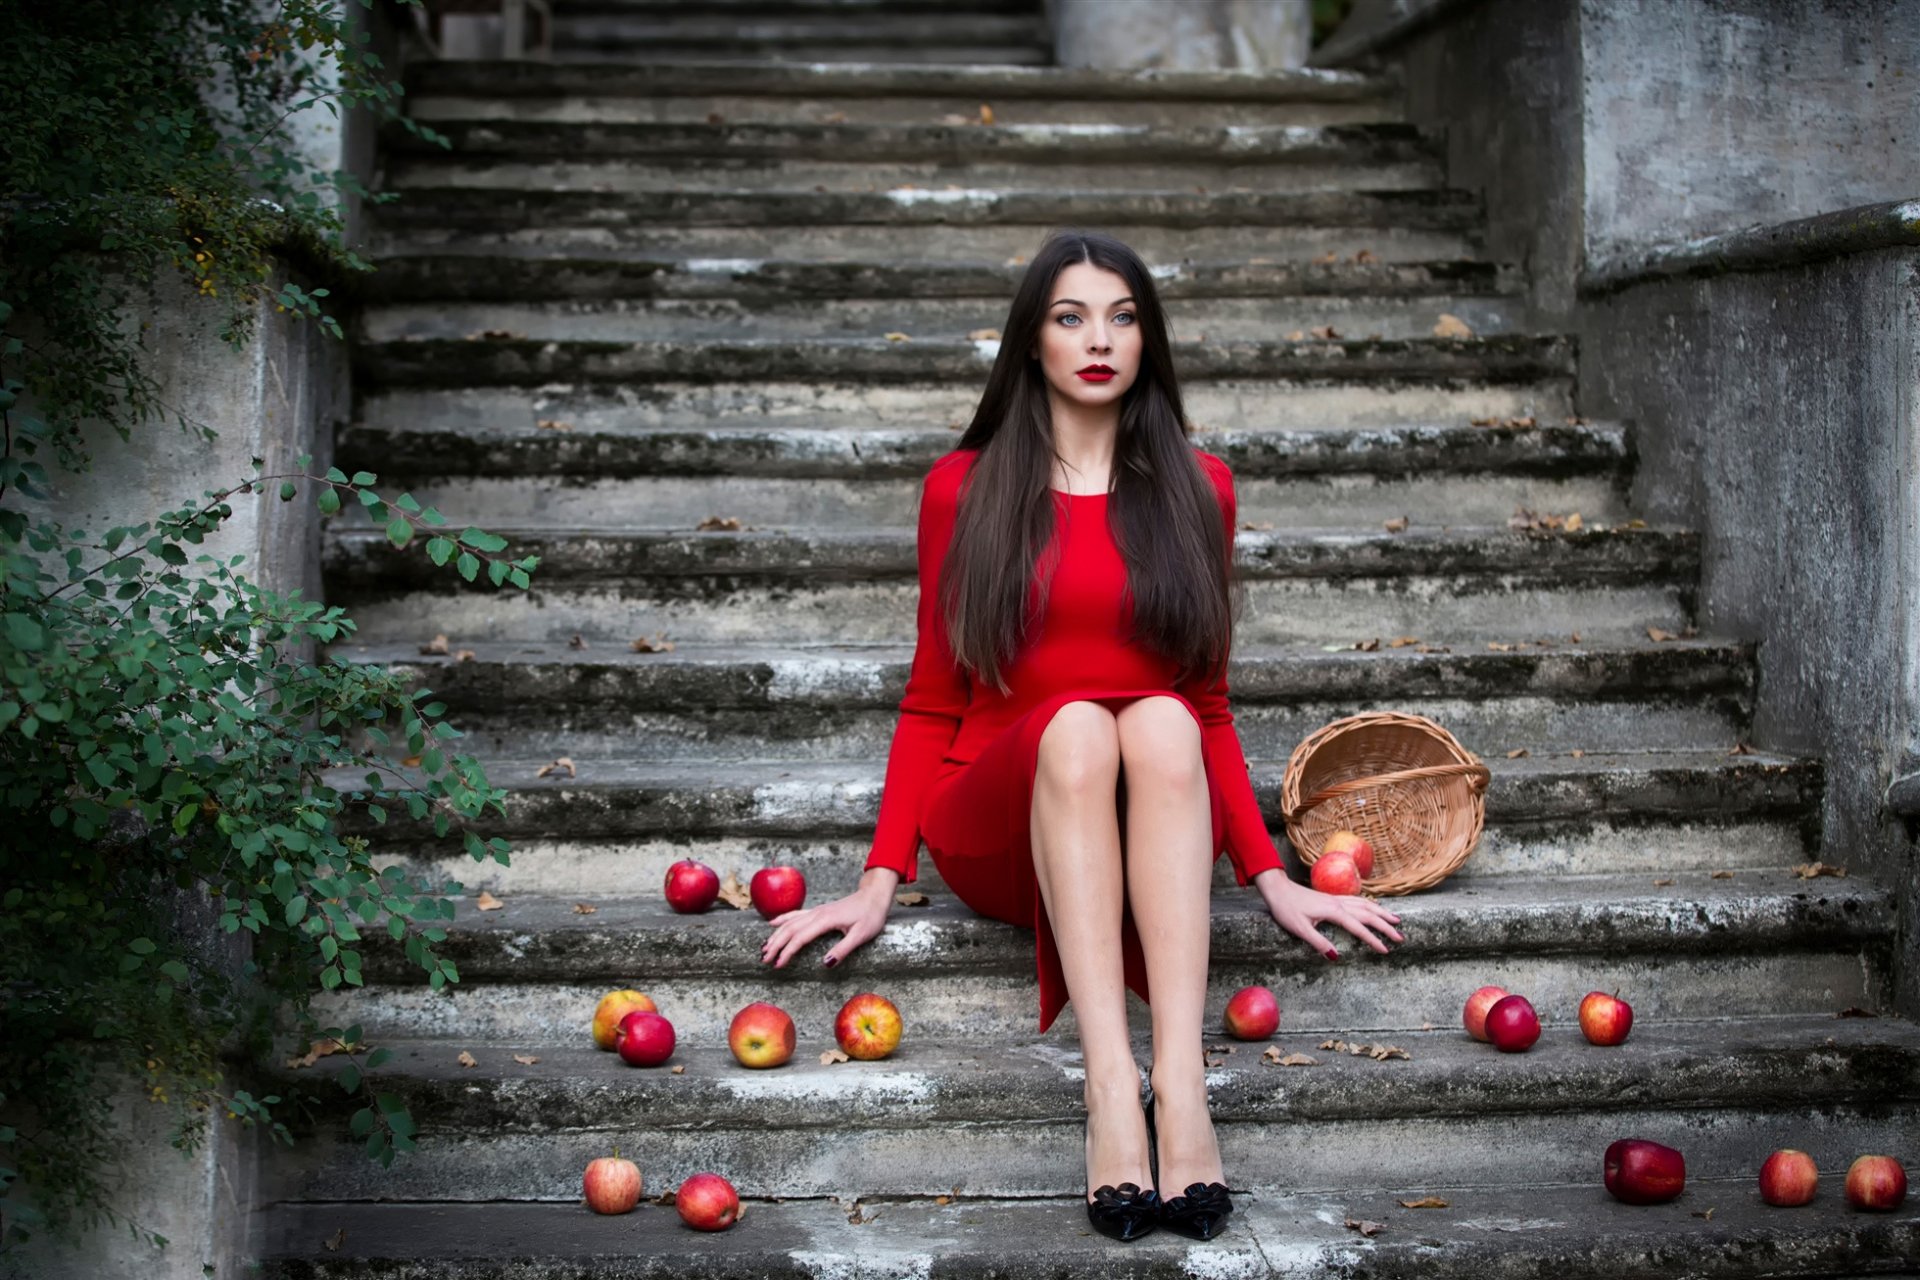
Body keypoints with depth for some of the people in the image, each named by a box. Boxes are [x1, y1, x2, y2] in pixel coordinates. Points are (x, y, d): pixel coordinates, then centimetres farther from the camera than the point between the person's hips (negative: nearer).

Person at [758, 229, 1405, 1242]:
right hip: (998, 833, -1)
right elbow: (931, 701, 8)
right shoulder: (965, 486, 8)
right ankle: (1111, 1085, -46)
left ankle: (1181, 1085, -45)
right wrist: (881, 878, -4)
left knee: (1160, 722, -33)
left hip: (1153, 827, 1)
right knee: (1075, 726, -34)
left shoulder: (1195, 491, 12)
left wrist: (1271, 875, 2)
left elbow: (1206, 705, 14)